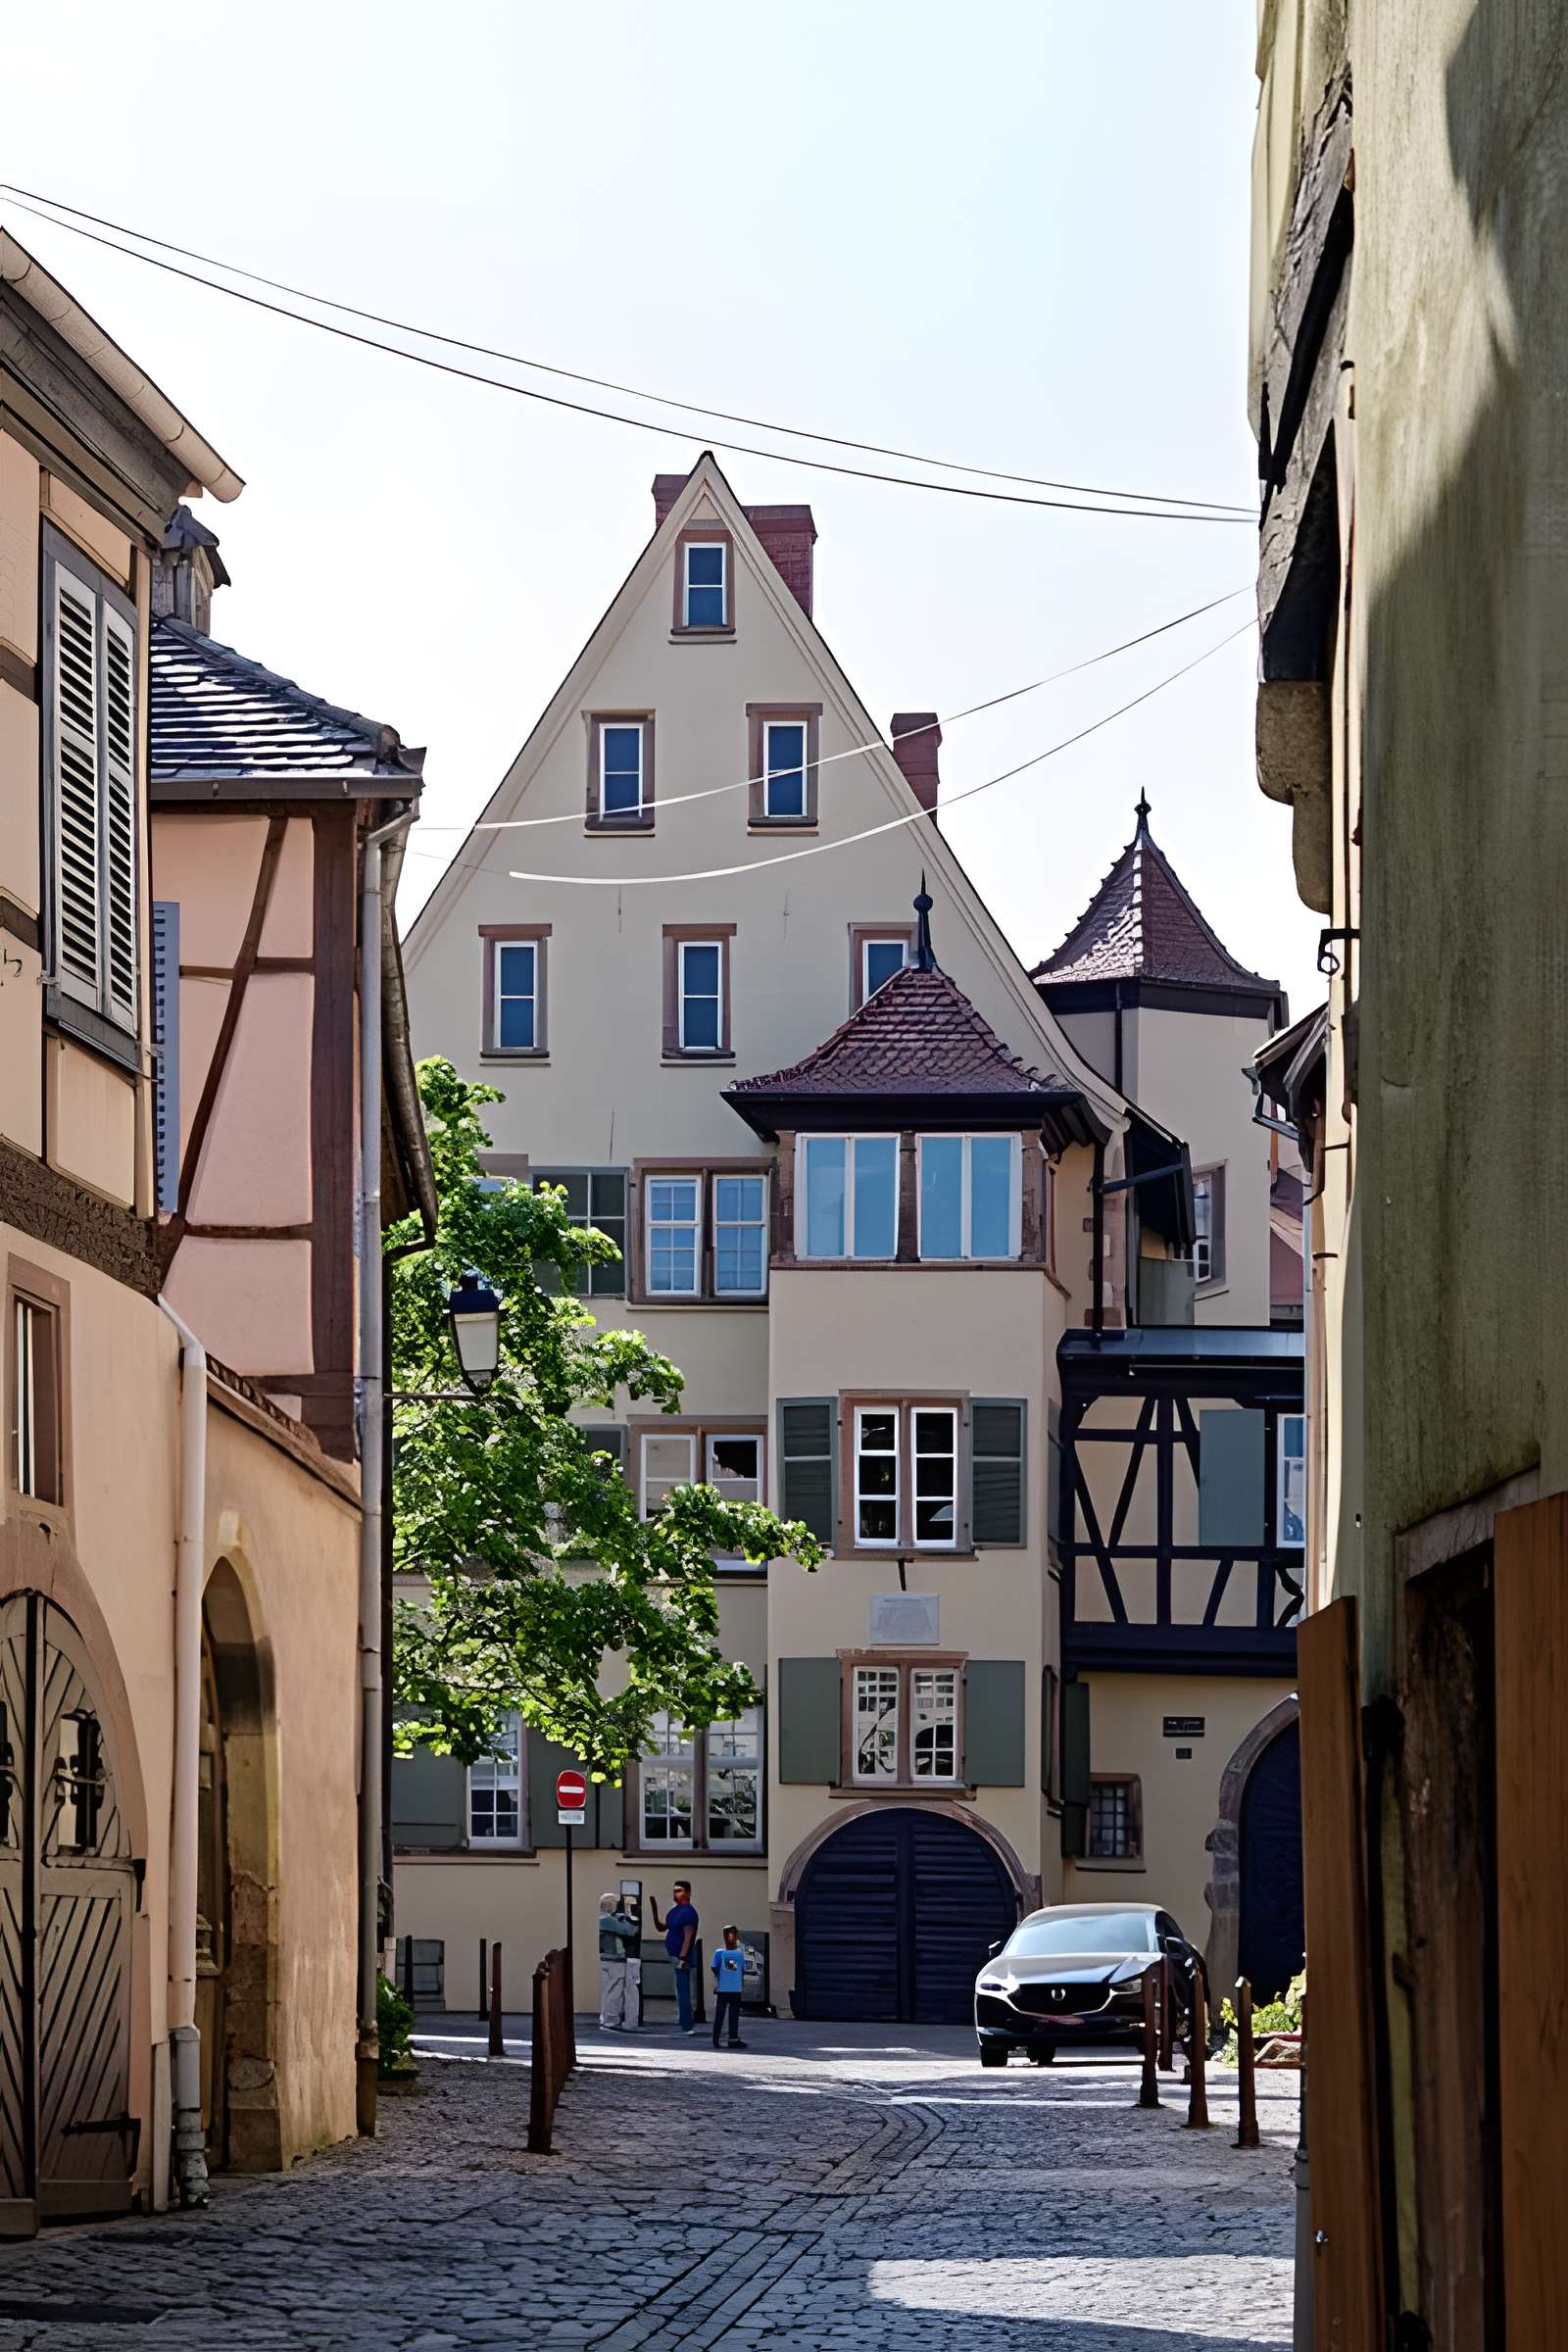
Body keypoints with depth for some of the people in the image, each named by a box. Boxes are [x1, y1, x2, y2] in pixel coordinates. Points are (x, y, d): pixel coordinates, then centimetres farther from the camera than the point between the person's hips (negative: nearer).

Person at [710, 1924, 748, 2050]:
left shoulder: (740, 1953, 9)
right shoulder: (719, 1953, -1)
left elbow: (742, 1971, 15)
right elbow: (715, 1970, -2)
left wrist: (742, 1985, 14)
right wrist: (715, 1984, -9)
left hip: (736, 1989, 4)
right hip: (722, 1989, -4)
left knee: (734, 2015, 5)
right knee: (719, 2014, 1)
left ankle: (734, 2039, 9)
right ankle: (715, 2039, 6)